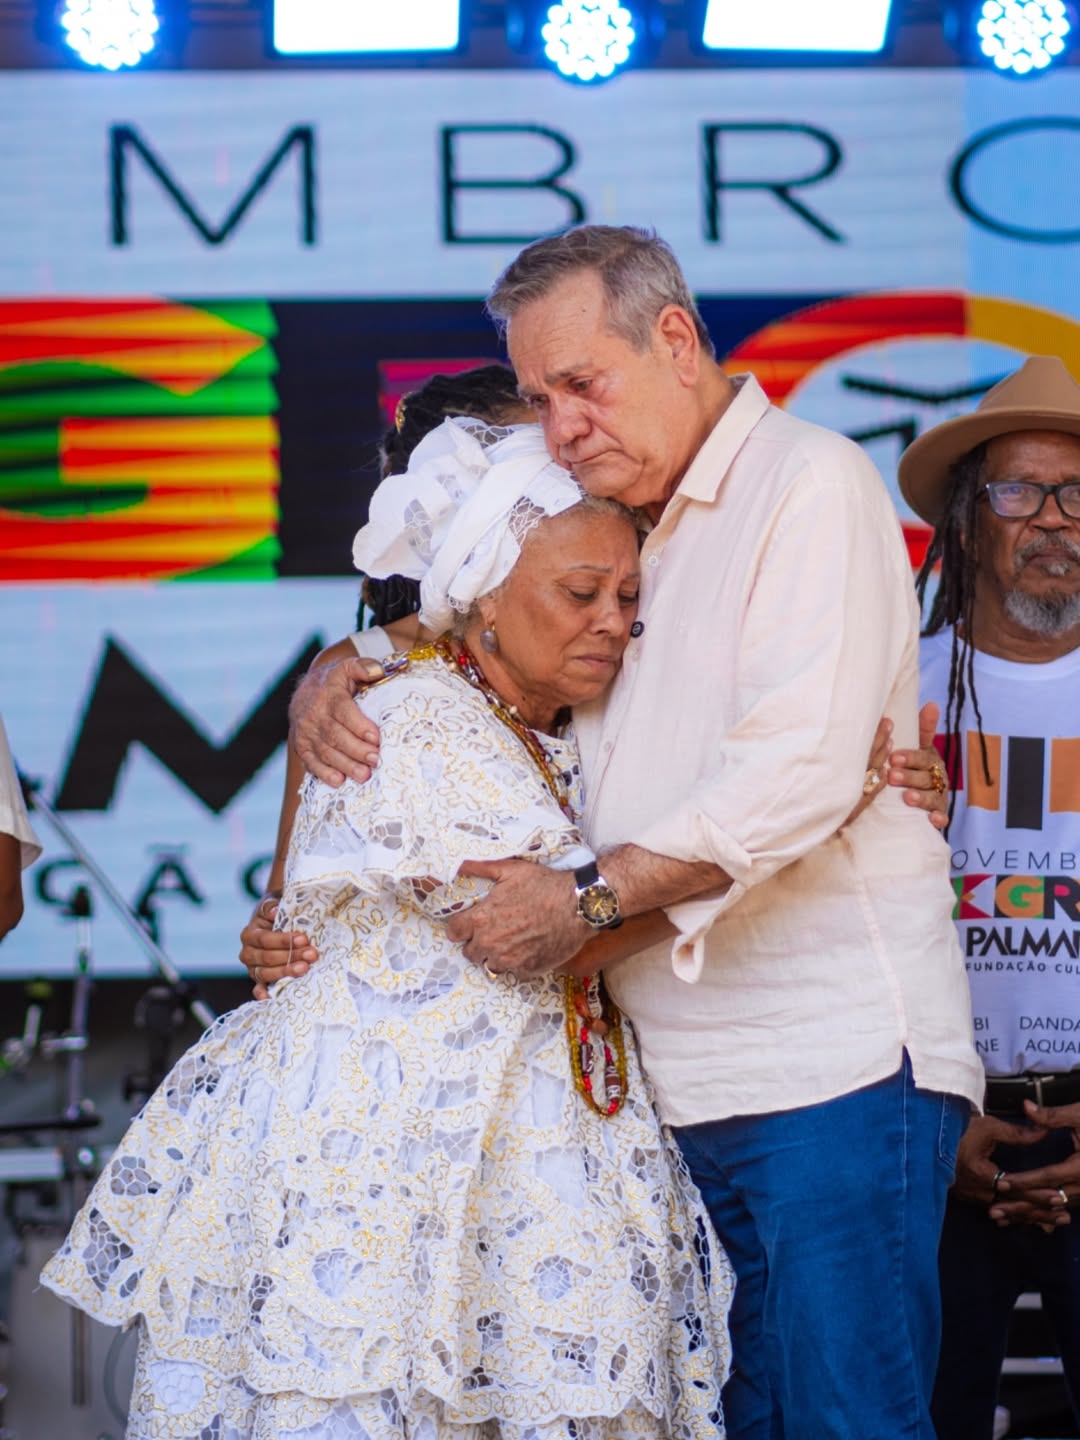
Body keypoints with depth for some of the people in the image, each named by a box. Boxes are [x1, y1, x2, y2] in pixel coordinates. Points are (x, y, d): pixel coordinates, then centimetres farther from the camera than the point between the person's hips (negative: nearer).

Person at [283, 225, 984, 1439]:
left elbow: (802, 769, -17)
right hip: (684, 1086, 8)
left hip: (834, 1066, -7)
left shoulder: (811, 484, -5)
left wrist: (590, 897, -18)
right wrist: (332, 683, 5)